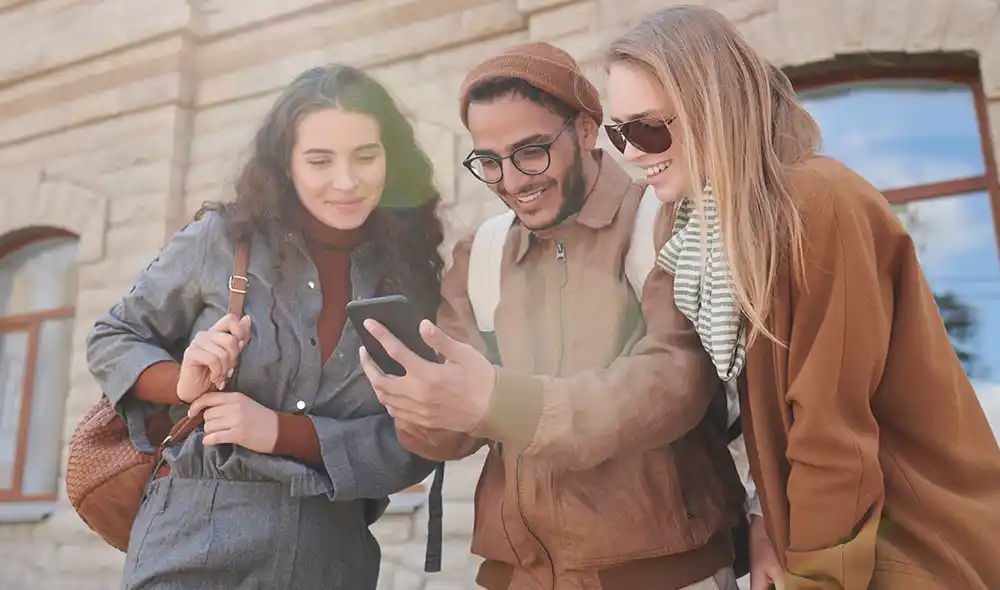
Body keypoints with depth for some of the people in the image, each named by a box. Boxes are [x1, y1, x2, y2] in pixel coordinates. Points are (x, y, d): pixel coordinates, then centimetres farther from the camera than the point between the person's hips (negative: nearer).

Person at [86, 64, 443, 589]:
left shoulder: (415, 276, -3)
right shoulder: (222, 238, -7)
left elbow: (414, 443, -7)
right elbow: (110, 340, 4)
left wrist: (281, 432, -17)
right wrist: (182, 384, -15)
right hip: (197, 545, -1)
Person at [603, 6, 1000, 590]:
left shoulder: (818, 207, -23)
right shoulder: (718, 225, 2)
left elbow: (835, 438, -22)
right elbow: (772, 411, 5)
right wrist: (770, 521, -1)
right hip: (822, 534, 7)